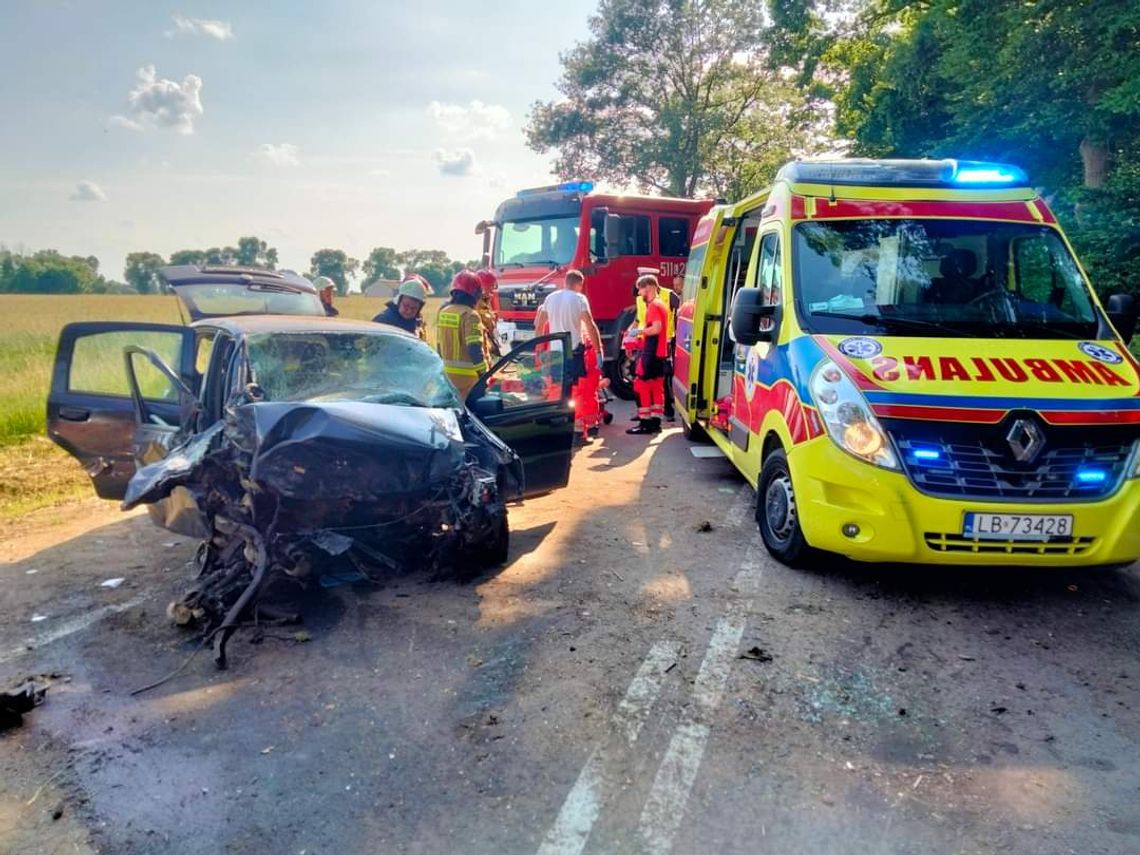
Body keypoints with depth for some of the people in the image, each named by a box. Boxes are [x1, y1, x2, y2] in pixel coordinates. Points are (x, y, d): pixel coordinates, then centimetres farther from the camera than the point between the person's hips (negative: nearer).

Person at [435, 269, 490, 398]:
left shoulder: (443, 312, 7)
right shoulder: (469, 315, -16)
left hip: (447, 372, 7)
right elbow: (475, 348, -22)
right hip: (467, 375, -7)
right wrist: (484, 373, -16)